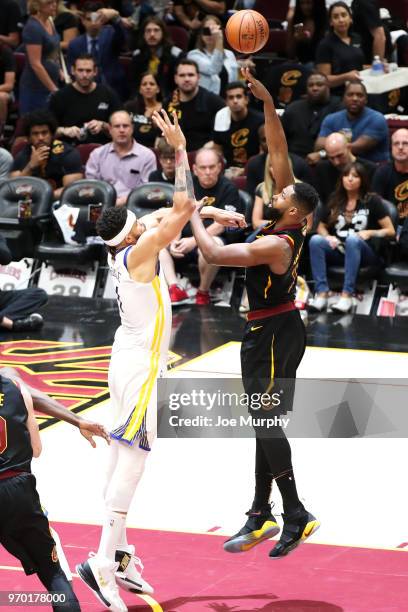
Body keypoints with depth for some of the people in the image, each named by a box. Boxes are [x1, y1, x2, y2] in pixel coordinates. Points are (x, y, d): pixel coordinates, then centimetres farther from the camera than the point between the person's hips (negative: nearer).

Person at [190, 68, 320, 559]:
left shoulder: (276, 244, -23)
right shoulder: (290, 222, -1)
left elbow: (213, 253, -26)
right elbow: (279, 153, 1)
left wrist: (192, 214, -11)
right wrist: (267, 104, -4)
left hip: (272, 334, -9)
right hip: (272, 330, 9)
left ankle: (295, 516, -2)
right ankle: (261, 516, 18)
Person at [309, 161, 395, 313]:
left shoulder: (372, 201, 2)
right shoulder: (335, 201, 12)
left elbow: (391, 231, 0)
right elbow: (321, 227, 19)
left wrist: (369, 233, -16)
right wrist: (328, 237, -3)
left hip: (364, 253, -3)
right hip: (339, 251, 3)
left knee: (352, 239, -38)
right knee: (315, 240, -27)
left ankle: (347, 295, -45)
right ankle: (322, 293, -38)